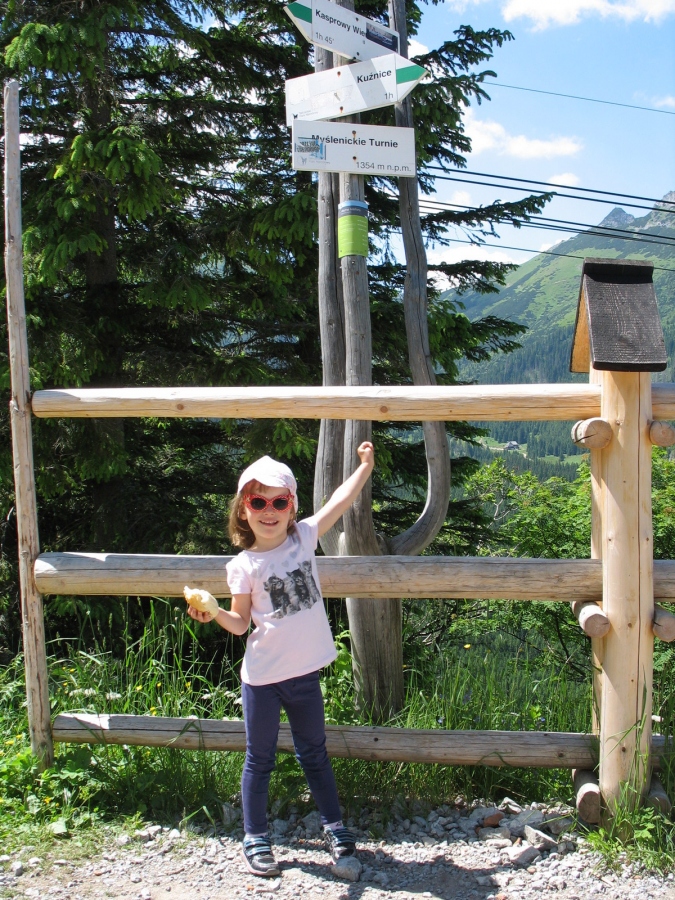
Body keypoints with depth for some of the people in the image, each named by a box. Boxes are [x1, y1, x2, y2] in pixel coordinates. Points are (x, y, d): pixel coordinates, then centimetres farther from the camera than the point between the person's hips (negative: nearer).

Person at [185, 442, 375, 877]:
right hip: (262, 677, -2)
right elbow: (241, 623, -5)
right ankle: (255, 838, 26)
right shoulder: (244, 565, -9)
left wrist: (365, 466, -4)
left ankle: (334, 826, 34)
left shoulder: (304, 537, -2)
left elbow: (341, 500, -2)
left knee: (315, 753, 19)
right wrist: (214, 613, -22)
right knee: (260, 759, 11)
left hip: (305, 673, 3)